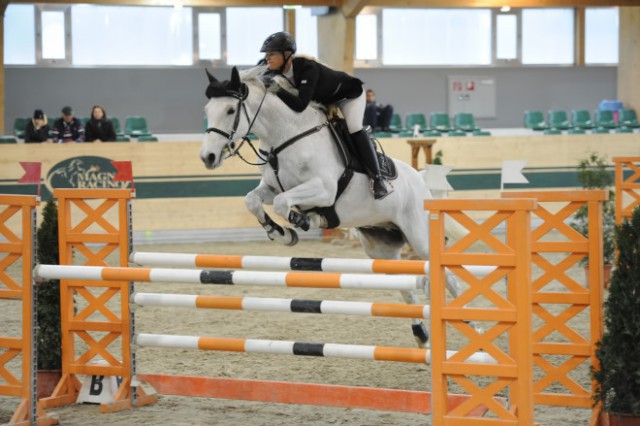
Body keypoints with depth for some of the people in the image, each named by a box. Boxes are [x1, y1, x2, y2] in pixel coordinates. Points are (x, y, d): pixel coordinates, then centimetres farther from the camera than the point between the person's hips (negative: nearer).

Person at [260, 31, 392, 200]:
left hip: (349, 94, -9)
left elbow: (300, 105, -50)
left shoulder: (307, 68, -42)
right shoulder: (278, 72, -19)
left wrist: (278, 90, -57)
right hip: (323, 101, 9)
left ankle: (377, 179, -22)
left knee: (354, 129, -24)